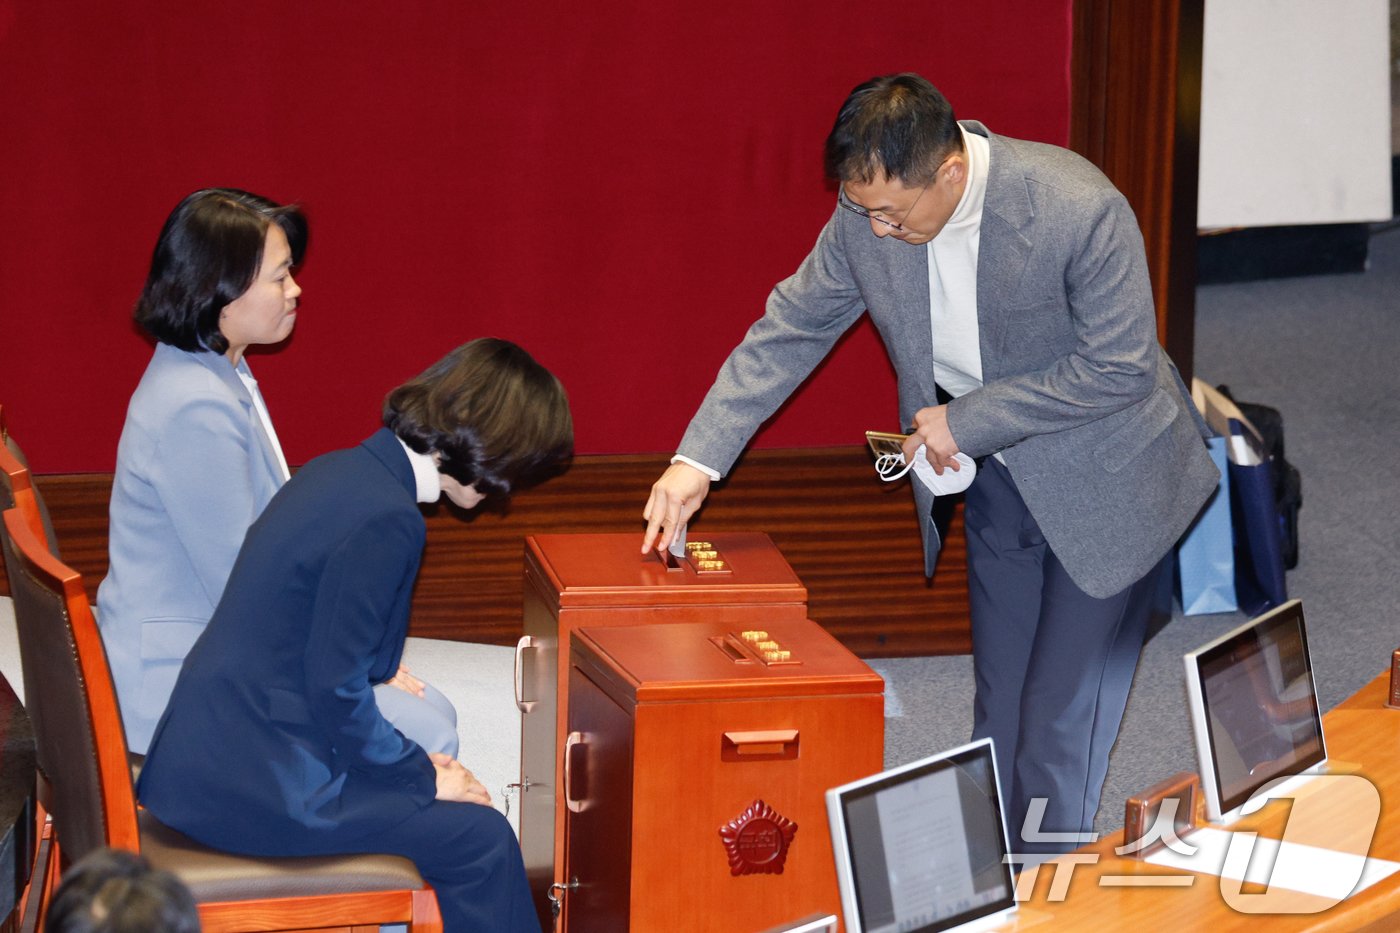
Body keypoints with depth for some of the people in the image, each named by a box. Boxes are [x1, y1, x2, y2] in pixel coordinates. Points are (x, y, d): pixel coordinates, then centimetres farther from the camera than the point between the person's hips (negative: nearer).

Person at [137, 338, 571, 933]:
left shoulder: (344, 470, 9)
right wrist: (423, 776, -7)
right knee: (482, 840, -6)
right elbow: (334, 690, -19)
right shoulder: (386, 521, -20)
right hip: (252, 783, -10)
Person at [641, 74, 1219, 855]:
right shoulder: (868, 216, -14)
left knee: (1064, 722, -4)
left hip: (1103, 483, -5)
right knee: (999, 711, 12)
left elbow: (1121, 367, -23)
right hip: (998, 481, 5)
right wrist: (698, 459, -10)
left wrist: (969, 417, -21)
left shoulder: (1080, 210, -30)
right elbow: (789, 332, -3)